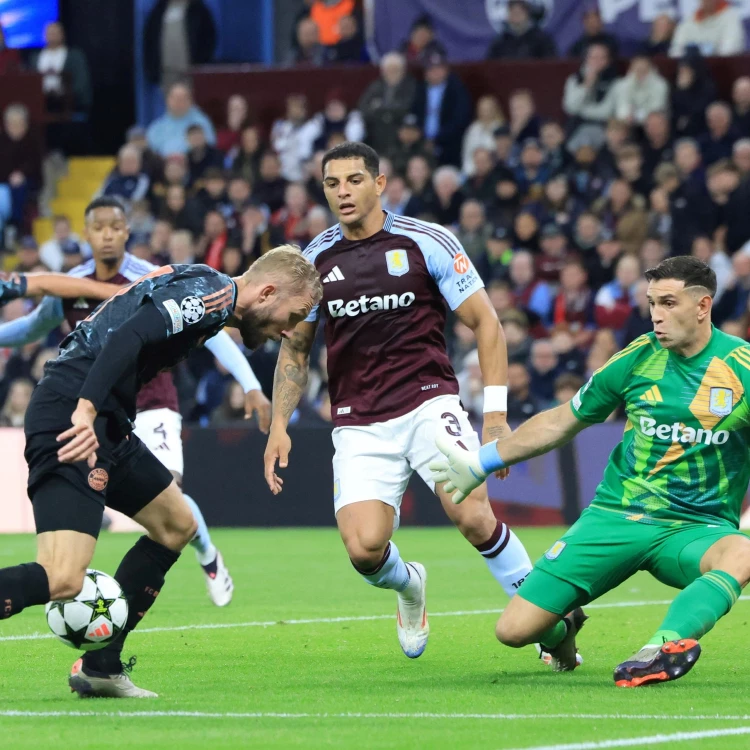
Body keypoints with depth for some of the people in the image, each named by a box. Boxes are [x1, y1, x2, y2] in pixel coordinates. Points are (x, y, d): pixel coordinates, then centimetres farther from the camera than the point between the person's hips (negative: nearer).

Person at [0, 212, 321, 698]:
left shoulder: (200, 289, 21)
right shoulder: (210, 292, -10)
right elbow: (128, 337, -25)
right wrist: (86, 411, -35)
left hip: (104, 422, 11)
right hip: (72, 418, -11)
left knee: (177, 526, 22)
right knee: (62, 581, -21)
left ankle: (99, 667, 22)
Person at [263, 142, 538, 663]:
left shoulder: (427, 242, -3)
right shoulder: (316, 259, 7)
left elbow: (485, 322, 1)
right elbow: (296, 347, 19)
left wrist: (496, 411, -7)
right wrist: (279, 425, 8)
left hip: (429, 402, -2)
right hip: (358, 425, 2)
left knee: (474, 518, -24)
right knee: (364, 549, -15)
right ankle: (408, 586, 22)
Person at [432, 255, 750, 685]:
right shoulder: (637, 359, 0)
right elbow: (561, 423, 15)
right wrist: (482, 463, 21)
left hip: (698, 527, -2)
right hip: (617, 516, 2)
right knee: (515, 630, -9)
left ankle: (664, 645, -56)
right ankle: (562, 630, 26)